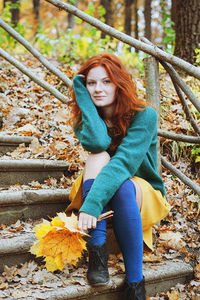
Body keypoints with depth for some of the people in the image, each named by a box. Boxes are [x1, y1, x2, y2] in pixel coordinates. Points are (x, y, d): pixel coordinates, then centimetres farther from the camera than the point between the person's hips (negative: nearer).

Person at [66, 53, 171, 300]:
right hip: (97, 193, 3)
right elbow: (95, 143, -30)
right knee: (99, 157, -29)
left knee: (123, 186, -38)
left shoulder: (144, 115, -17)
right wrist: (83, 96, -19)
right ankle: (97, 254, -38)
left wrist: (91, 205, -46)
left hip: (143, 192, -3)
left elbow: (124, 161, -33)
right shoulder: (84, 119, -4)